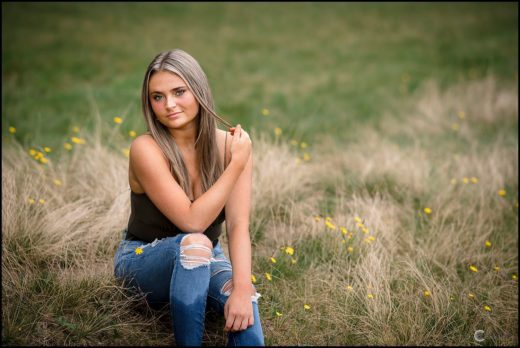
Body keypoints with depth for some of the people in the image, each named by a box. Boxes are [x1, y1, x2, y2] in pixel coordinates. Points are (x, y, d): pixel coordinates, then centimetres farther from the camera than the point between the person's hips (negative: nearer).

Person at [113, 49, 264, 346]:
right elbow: (192, 222, -29)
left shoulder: (230, 145, -13)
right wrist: (236, 164, -28)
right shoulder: (146, 149, -24)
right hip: (144, 260, -2)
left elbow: (238, 225, -21)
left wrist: (242, 288, -36)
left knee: (243, 304, -31)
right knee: (194, 244, -36)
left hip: (203, 260, 2)